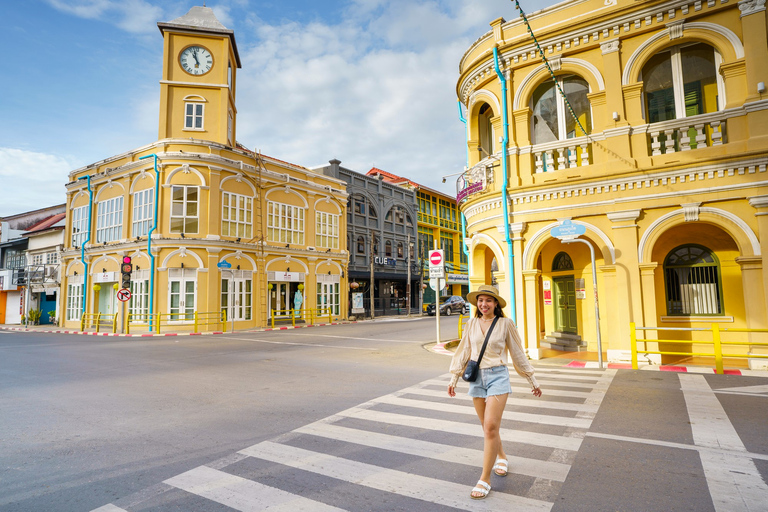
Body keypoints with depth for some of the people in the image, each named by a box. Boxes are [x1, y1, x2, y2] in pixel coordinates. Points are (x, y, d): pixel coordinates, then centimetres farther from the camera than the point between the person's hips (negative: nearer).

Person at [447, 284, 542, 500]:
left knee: (491, 427, -10)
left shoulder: (505, 323, -5)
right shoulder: (472, 324, 3)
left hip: (498, 376, -4)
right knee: (487, 427, 15)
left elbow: (517, 353, 3)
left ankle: (485, 479, 1)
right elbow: (463, 352, 8)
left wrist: (533, 380, 8)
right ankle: (501, 457, 42)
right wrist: (454, 379, 8)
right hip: (477, 377, 4)